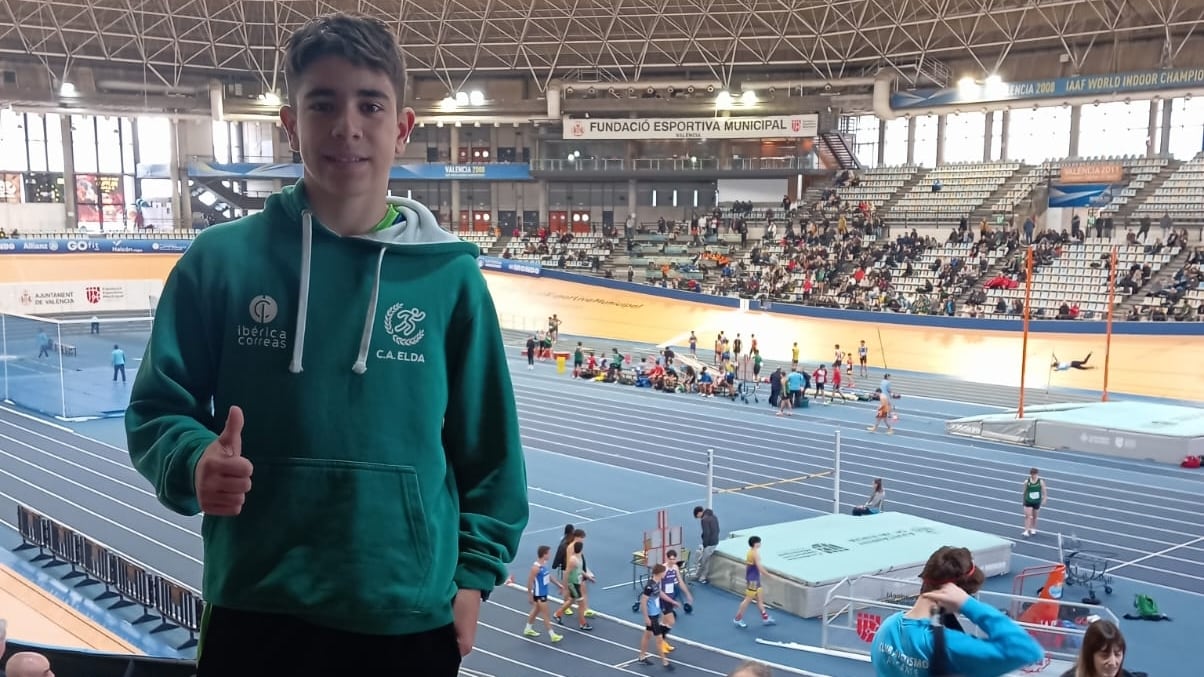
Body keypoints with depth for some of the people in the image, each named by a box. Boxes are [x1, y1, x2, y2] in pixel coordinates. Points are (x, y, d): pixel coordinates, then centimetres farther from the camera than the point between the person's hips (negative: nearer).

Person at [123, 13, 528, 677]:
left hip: (411, 621, 1)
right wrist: (195, 461, -16)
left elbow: (488, 448, 5)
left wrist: (473, 574, 1)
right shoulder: (220, 260, -3)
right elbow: (157, 410, 3)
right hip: (254, 615, 0)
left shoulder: (450, 275, -1)